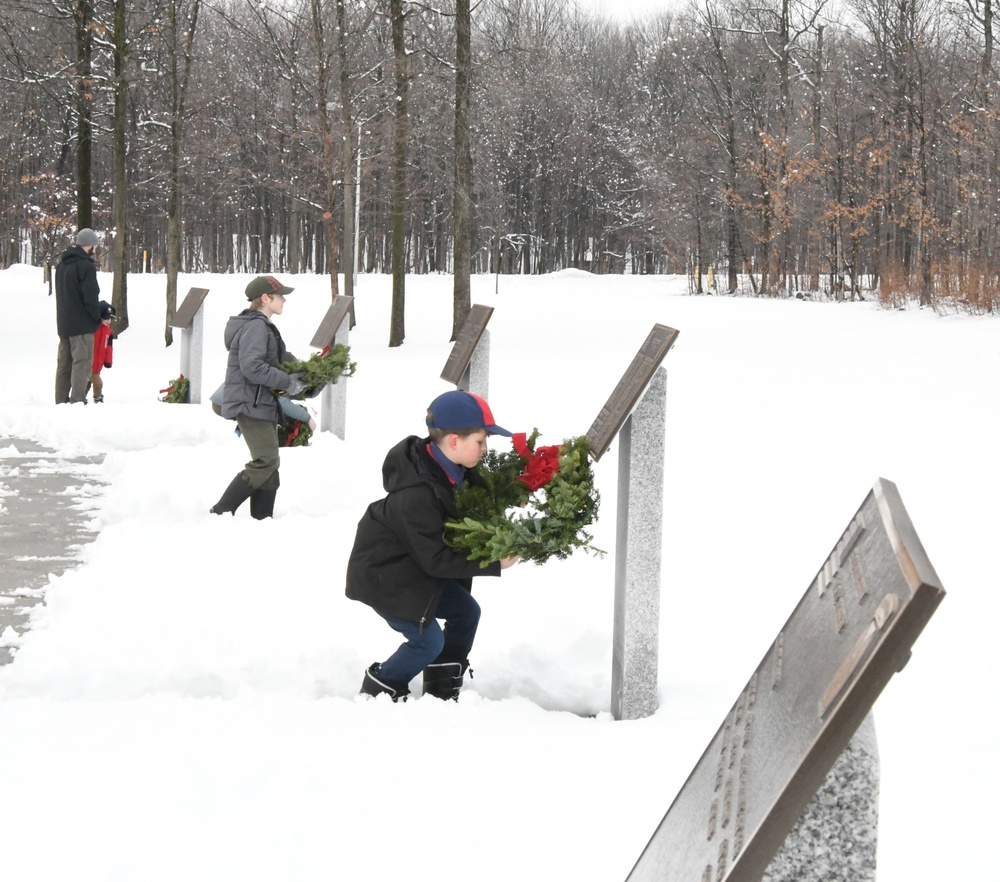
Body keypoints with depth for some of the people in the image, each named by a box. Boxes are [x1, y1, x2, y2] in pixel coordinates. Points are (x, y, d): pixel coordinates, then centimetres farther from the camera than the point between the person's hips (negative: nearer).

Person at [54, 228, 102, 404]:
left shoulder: (62, 264, 14)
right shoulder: (86, 266, -14)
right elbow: (90, 297, -18)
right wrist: (97, 317, -3)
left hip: (63, 323, 8)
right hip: (82, 324, -8)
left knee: (64, 362, 12)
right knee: (82, 362, -6)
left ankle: (61, 399, 13)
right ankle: (77, 400, -11)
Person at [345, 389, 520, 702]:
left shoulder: (444, 466, -9)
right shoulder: (417, 495, -36)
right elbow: (436, 560, -29)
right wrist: (493, 563, -27)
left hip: (415, 565, 9)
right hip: (382, 574, -9)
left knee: (466, 612, 10)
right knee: (429, 640, -9)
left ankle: (443, 690, 23)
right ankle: (379, 689, 14)